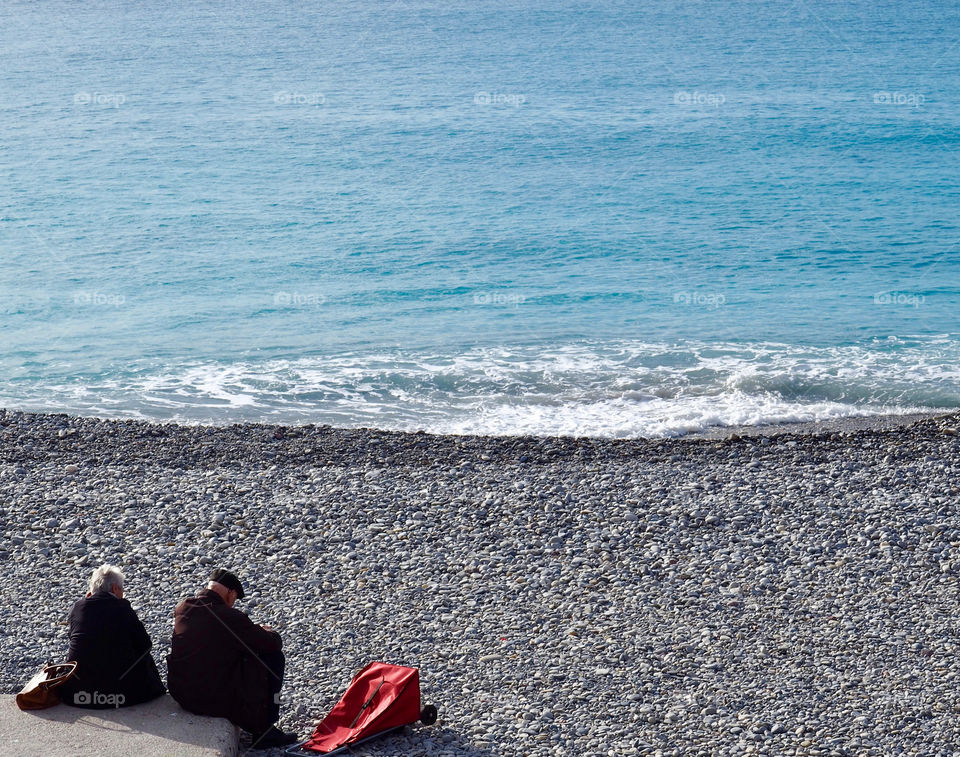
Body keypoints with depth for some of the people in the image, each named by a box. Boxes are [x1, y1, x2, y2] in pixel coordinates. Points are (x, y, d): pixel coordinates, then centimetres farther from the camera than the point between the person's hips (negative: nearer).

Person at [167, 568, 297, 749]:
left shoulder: (182, 609, 2)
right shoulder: (230, 617, -18)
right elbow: (273, 644, -8)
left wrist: (256, 630, 22)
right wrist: (269, 633, 17)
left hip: (182, 697, 7)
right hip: (217, 702, -7)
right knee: (273, 658, 5)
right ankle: (263, 731, 10)